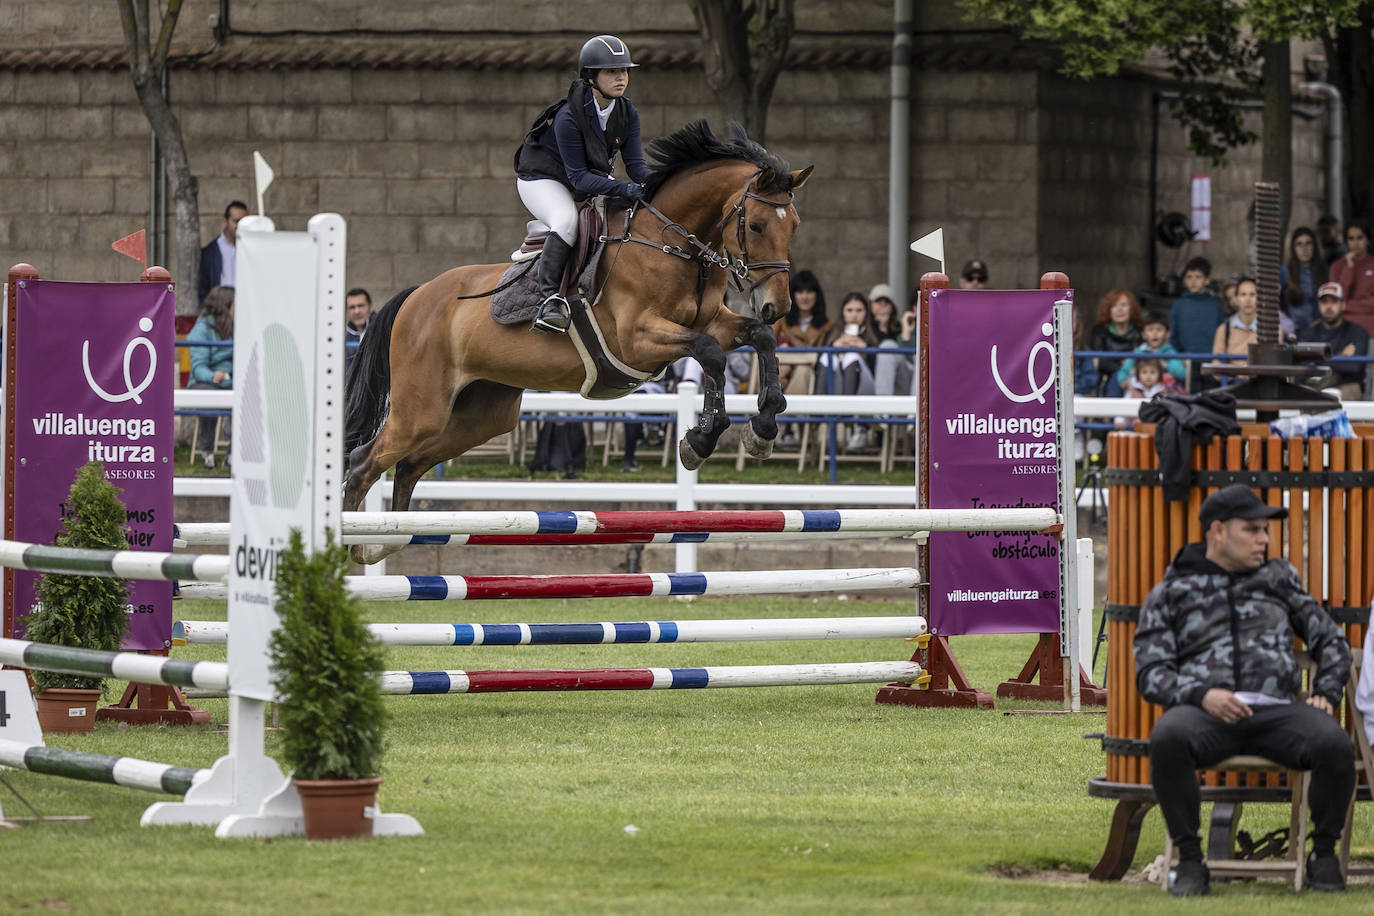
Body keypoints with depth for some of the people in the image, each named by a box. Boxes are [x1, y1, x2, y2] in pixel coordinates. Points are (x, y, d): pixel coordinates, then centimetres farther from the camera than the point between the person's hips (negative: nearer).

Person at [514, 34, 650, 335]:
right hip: (542, 179, -7)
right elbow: (579, 177, -30)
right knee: (566, 220, -36)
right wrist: (623, 188, -42)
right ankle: (549, 299, -37)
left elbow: (635, 164, -10)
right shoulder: (569, 117, -31)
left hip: (593, 179, 7)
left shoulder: (627, 113, -11)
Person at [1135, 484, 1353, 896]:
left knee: (1335, 745, -31)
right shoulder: (1169, 594, 15)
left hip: (1276, 710, 2)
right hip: (1204, 711, -2)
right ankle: (1189, 860, -23)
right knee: (1168, 738, -38)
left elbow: (1330, 641, 26)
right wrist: (1202, 695, -15)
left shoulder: (1279, 577, 23)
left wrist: (1326, 694, 5)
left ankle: (1323, 855, -8)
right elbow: (1151, 673, 5)